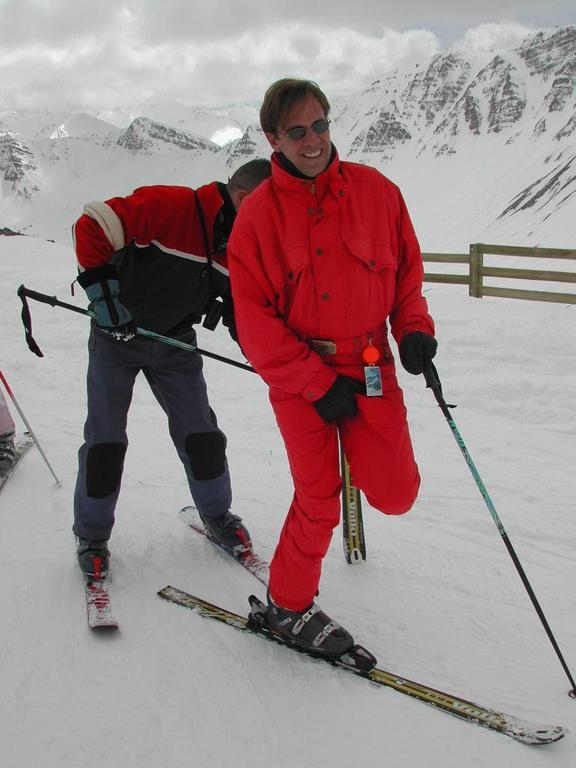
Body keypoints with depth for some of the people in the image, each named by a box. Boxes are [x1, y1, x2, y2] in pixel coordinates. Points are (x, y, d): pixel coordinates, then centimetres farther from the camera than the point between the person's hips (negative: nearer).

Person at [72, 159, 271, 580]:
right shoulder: (167, 206, -24)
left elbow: (243, 310, 5)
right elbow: (92, 225, -26)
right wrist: (100, 286, -28)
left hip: (174, 343, 5)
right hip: (116, 335, -5)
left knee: (201, 434, 3)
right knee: (105, 441, 0)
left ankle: (217, 514, 26)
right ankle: (92, 535, 18)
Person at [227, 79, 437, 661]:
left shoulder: (376, 191, 1)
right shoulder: (257, 215, -5)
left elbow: (407, 267, 13)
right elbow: (254, 320, -7)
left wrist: (413, 328, -4)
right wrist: (317, 382, -13)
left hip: (371, 365, 3)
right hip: (298, 373, -2)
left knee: (395, 494, -3)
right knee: (319, 501, 0)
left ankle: (355, 454, 33)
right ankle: (288, 605, 24)